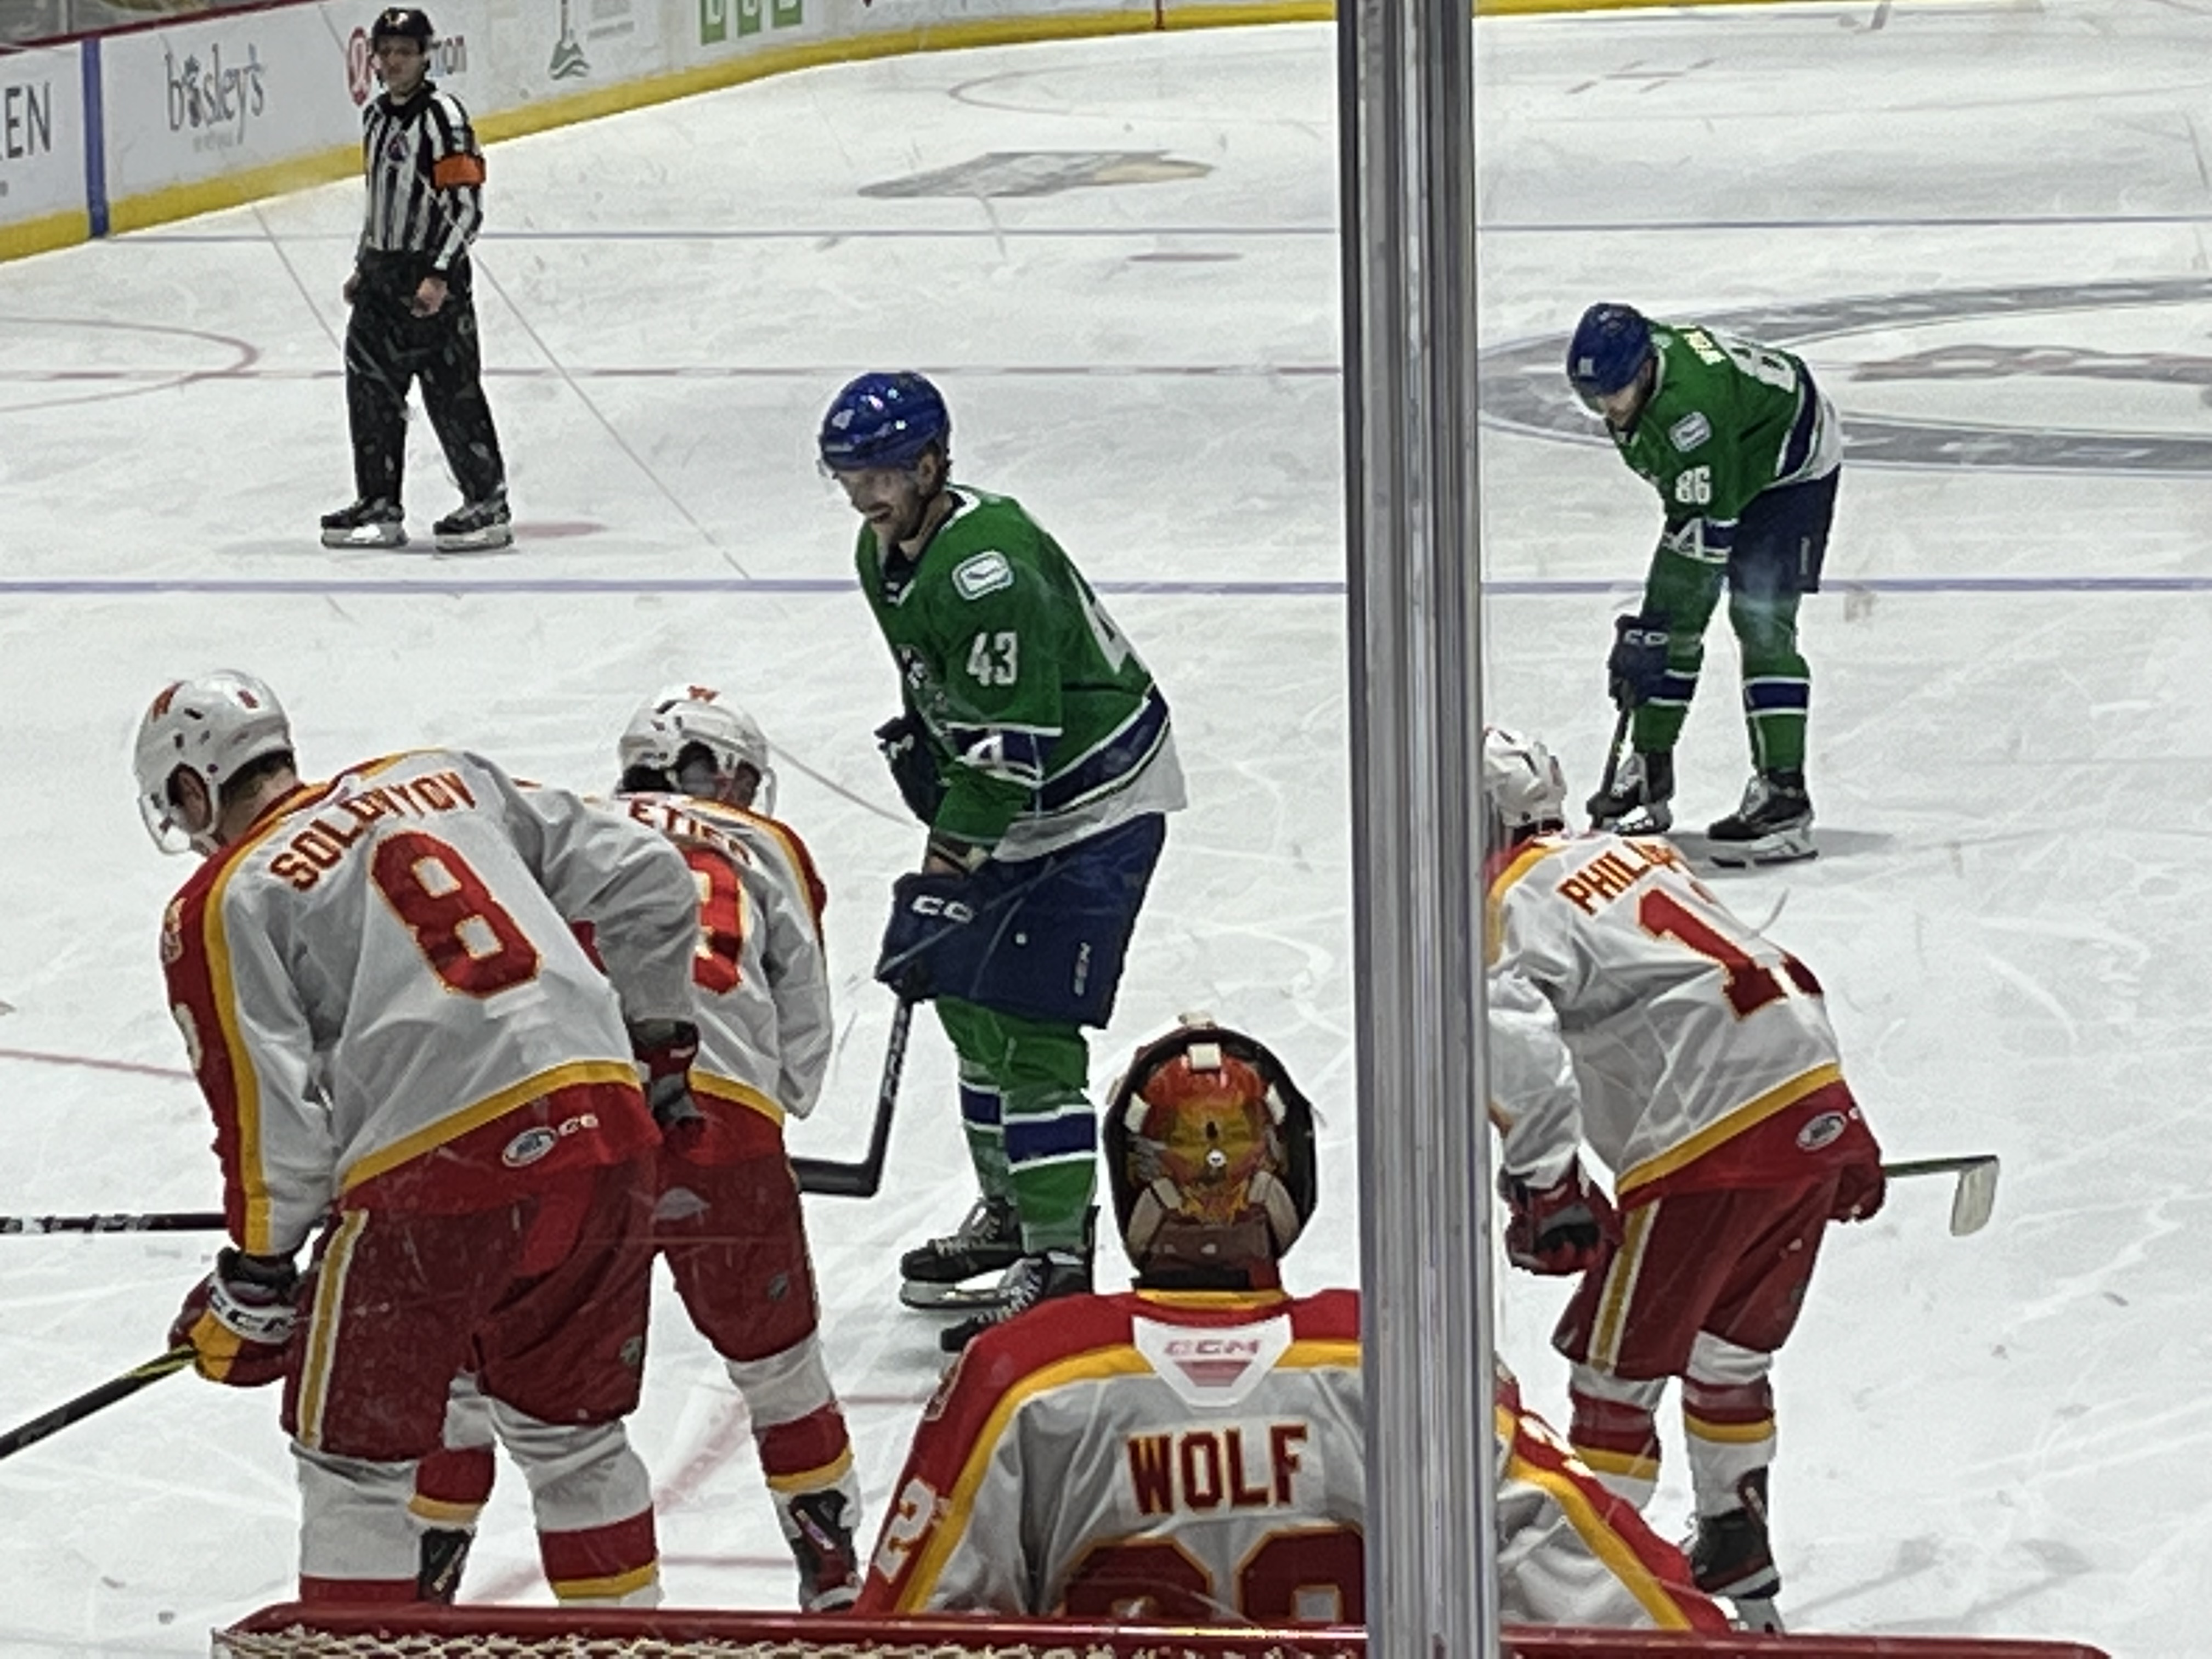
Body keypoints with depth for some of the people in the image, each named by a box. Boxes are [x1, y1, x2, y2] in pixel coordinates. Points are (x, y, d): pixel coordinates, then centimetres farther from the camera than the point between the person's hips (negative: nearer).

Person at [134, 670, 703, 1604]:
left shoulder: (222, 906, 4)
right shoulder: (450, 780, 19)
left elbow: (272, 1120, -2)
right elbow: (644, 882, 16)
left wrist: (254, 1281, 9)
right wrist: (653, 1033, 28)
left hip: (432, 1169, -5)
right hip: (604, 1134, 6)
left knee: (355, 1459, 11)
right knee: (571, 1433, 23)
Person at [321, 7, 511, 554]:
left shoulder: (443, 116, -14)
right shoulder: (376, 116, 12)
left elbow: (468, 205, -17)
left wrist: (440, 277, -22)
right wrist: (363, 266, 22)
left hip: (434, 280, -8)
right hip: (382, 275, 8)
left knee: (452, 394, -5)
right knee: (371, 390, 8)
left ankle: (488, 505, 3)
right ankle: (379, 507, 16)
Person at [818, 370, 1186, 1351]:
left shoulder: (988, 566, -28)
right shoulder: (883, 553, 3)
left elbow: (1012, 745, -28)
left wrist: (952, 863, -25)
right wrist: (930, 784, 13)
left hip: (1096, 800, -10)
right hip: (1002, 803, 10)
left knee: (1030, 1027, -13)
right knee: (962, 998, 15)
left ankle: (1058, 1259, -9)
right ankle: (1009, 1212, 31)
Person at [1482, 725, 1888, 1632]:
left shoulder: (1514, 909, -3)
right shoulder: (1629, 851, 23)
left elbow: (1518, 1050, -23)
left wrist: (1544, 1188, -24)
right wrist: (1847, 1136, 33)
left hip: (1712, 1144, -9)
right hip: (1816, 1109, 9)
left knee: (1615, 1361, 1)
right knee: (1731, 1349, 24)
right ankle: (1738, 1565, 34)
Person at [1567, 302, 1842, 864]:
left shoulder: (1687, 407, -39)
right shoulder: (1629, 362, -13)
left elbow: (1705, 532, -37)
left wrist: (1651, 634, -36)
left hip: (1793, 463, -9)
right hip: (1716, 473, 9)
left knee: (1760, 617, -21)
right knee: (1671, 615, 4)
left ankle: (1783, 793, -23)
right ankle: (1649, 773, 14)